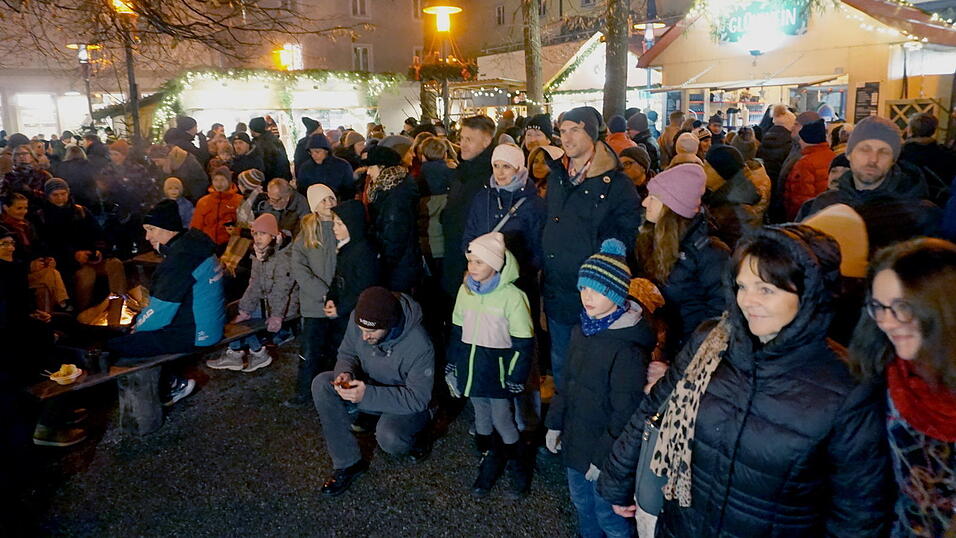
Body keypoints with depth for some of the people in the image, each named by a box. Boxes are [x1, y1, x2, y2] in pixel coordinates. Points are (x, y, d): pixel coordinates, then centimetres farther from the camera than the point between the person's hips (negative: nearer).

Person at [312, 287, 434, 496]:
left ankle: (410, 439, 7)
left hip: (407, 404, -5)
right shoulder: (358, 319, -18)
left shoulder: (419, 346, -33)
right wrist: (345, 372, -24)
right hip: (368, 386, 6)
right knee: (321, 384, -19)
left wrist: (368, 394, -37)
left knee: (389, 438, -35)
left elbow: (418, 398, -27)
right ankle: (347, 463, -8)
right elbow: (347, 353, 1)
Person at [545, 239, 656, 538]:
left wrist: (604, 458, -17)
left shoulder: (629, 348, -27)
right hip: (575, 440, 8)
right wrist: (555, 423, 11)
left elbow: (626, 413, -22)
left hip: (605, 450, -7)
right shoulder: (582, 330, -1)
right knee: (581, 503, 26)